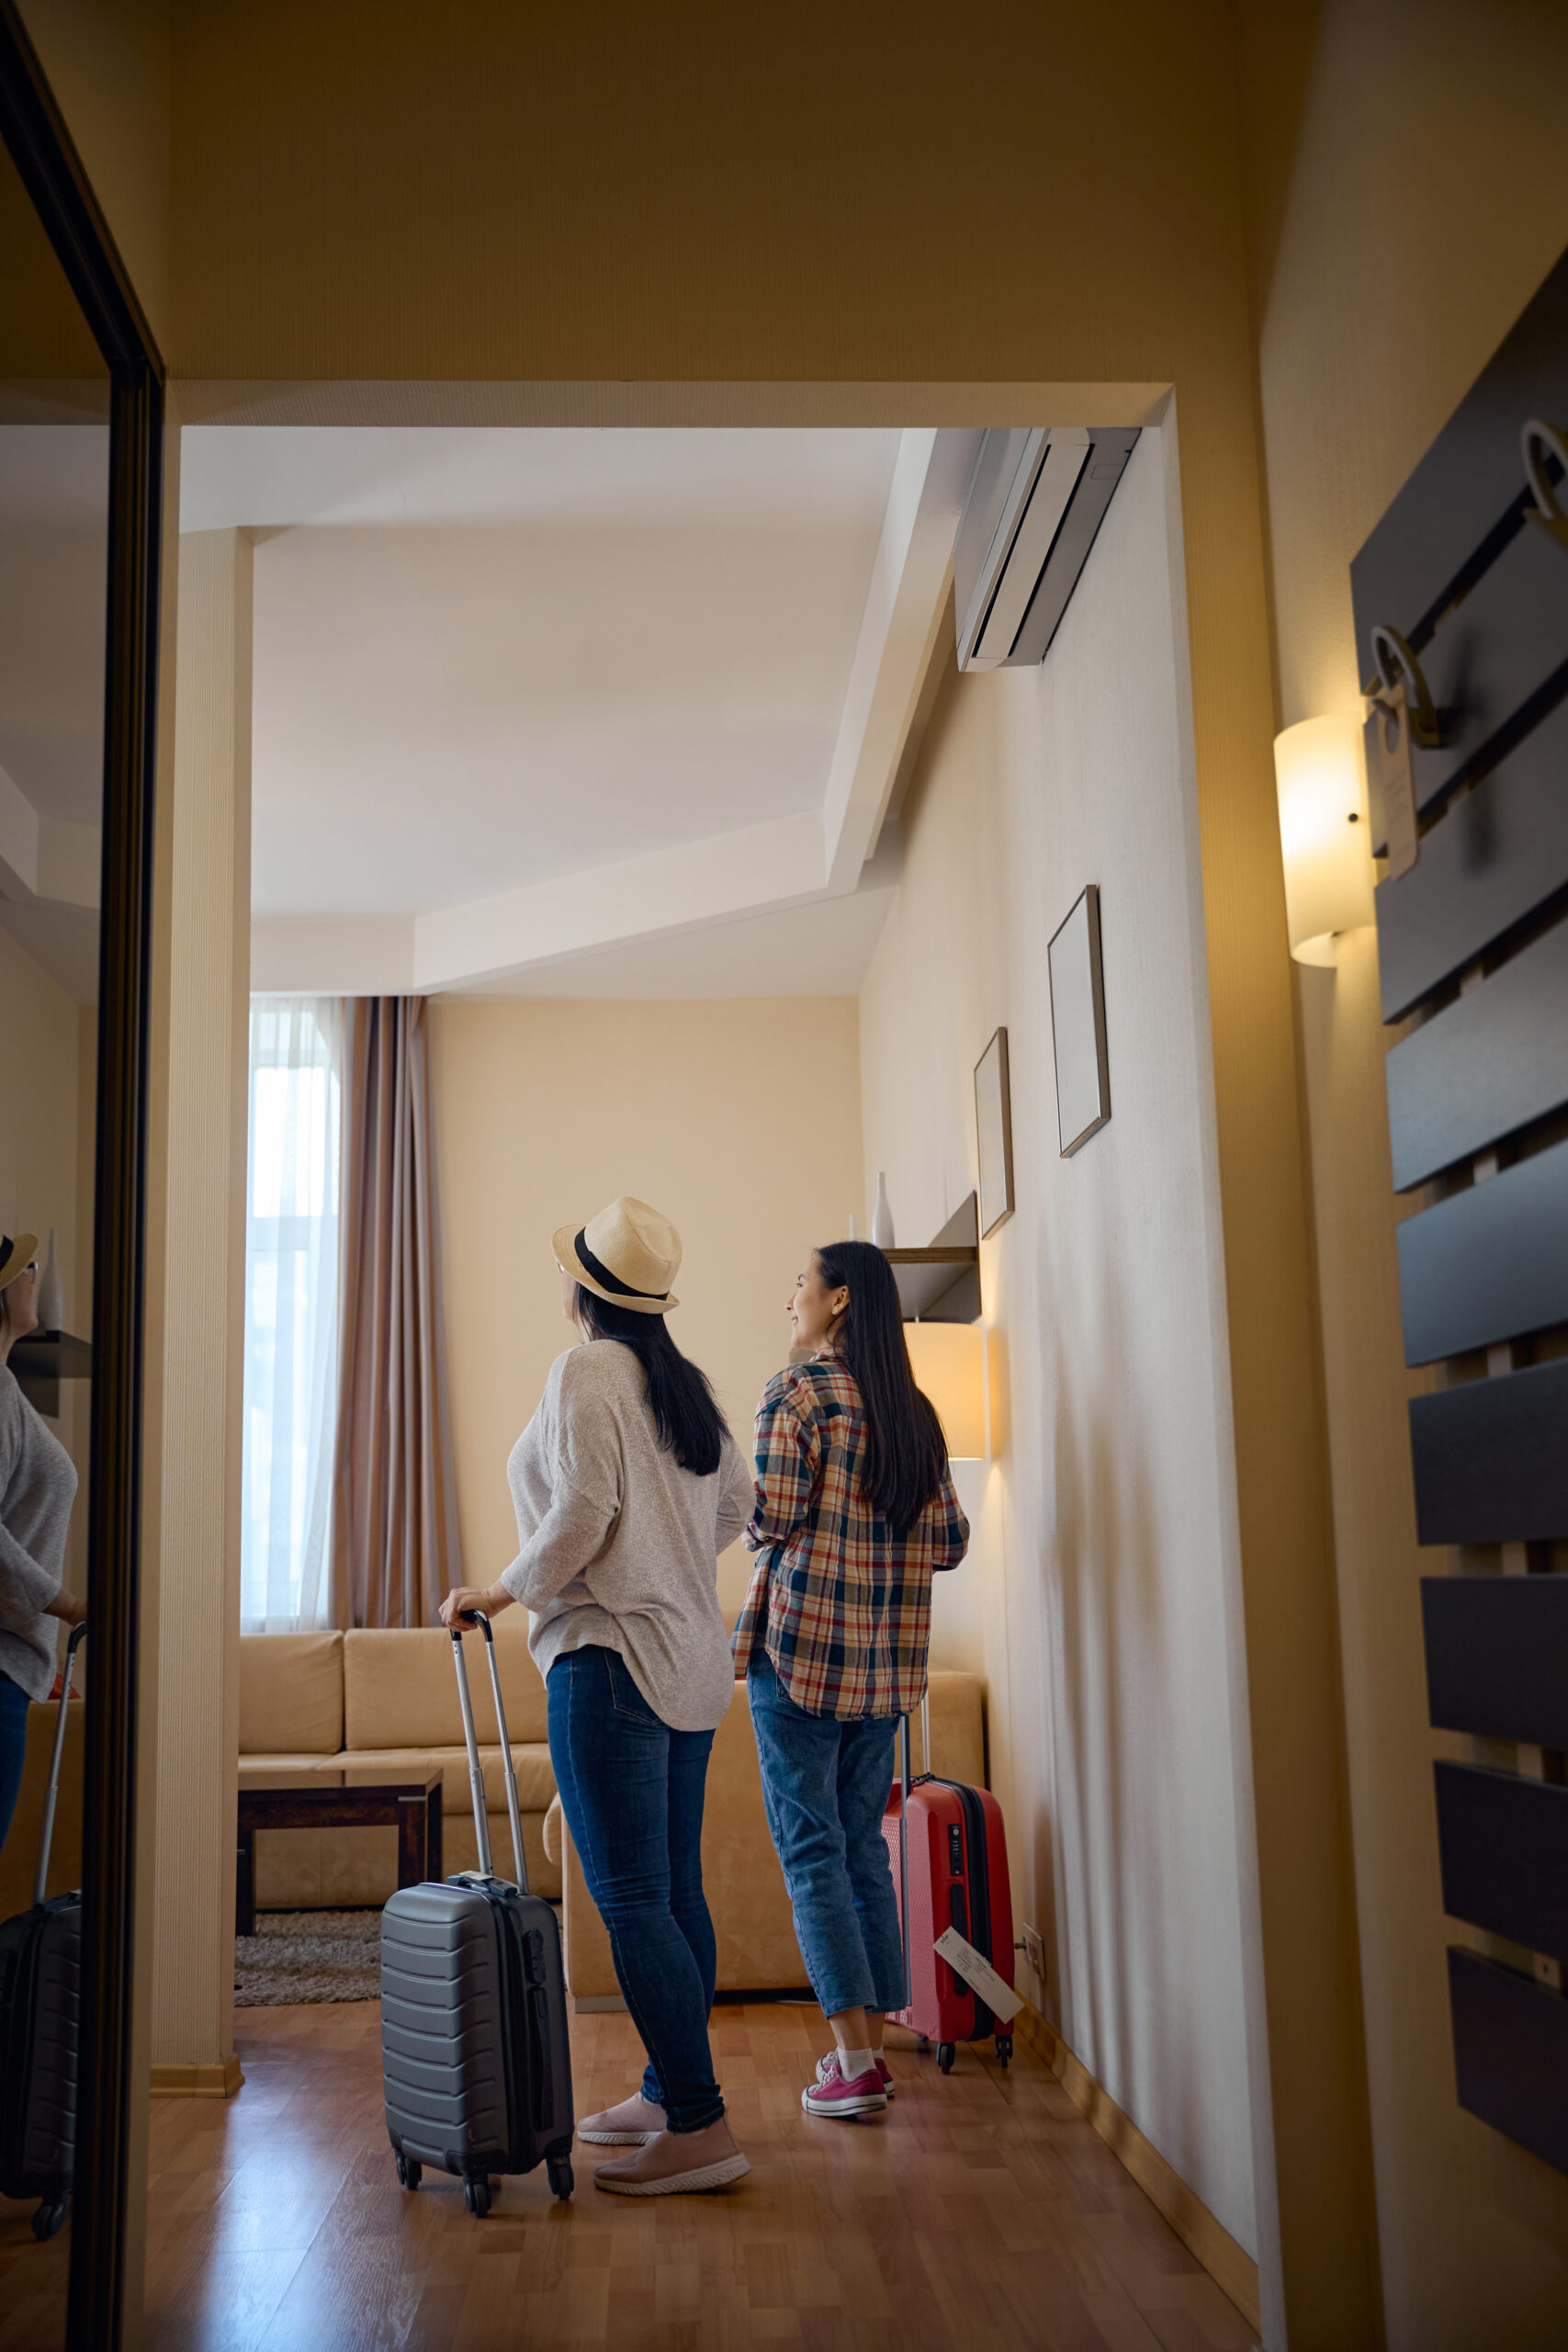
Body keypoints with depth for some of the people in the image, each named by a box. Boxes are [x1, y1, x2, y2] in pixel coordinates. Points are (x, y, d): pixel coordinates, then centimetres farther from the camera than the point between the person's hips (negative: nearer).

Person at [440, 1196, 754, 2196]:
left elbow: (580, 1516, -19)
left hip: (612, 1654, -9)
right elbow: (735, 1505, 17)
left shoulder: (585, 1373, -11)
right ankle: (667, 2093, 22)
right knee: (675, 1891, 13)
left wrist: (504, 1590, -5)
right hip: (692, 1660, 9)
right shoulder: (688, 1382, 12)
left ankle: (700, 2128, -6)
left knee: (632, 1899, -6)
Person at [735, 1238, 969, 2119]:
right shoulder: (916, 1410, 9)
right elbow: (951, 1540, 9)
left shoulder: (797, 1392, -9)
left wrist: (749, 1521, 8)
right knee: (864, 1845, 14)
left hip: (803, 1644, -6)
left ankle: (855, 2061, 0)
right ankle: (873, 2047, 18)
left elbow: (773, 1522, -14)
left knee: (811, 1847, 0)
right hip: (890, 1660, 6)